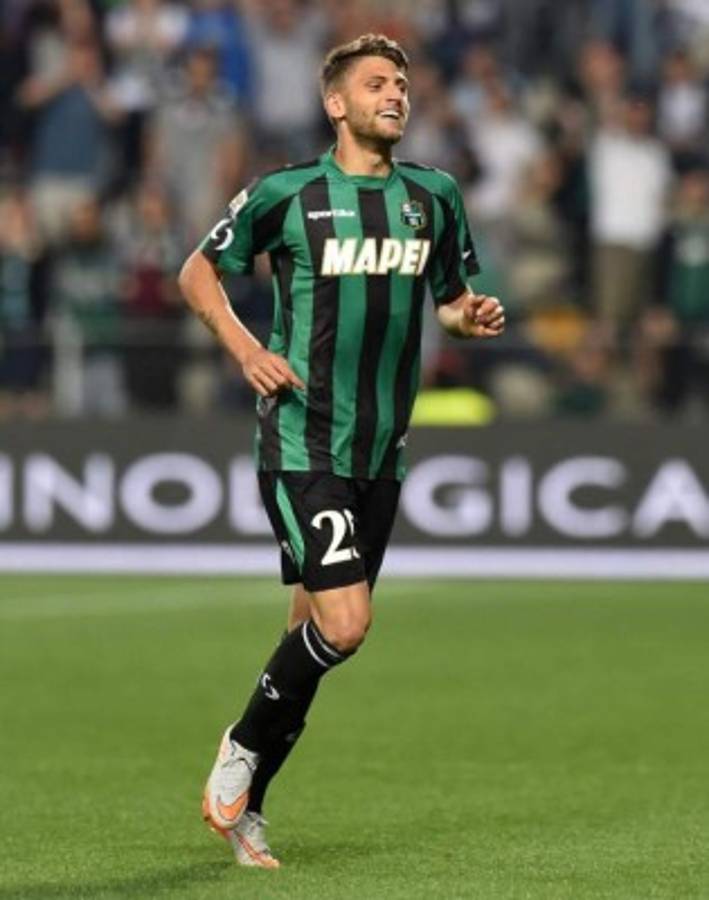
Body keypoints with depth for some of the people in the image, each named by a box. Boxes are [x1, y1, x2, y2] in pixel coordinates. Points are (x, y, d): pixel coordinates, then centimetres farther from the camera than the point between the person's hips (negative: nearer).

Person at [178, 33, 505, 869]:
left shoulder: (433, 197, 8)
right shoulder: (286, 194, -5)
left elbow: (450, 295, 20)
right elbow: (198, 272, 5)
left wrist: (472, 316, -4)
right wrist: (246, 350, -11)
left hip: (381, 452, 5)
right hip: (302, 446, -5)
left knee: (318, 630, 8)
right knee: (343, 622, -18)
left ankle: (243, 803, 21)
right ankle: (244, 745, 7)